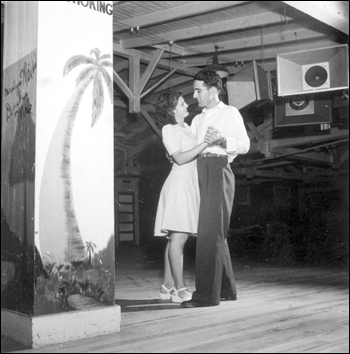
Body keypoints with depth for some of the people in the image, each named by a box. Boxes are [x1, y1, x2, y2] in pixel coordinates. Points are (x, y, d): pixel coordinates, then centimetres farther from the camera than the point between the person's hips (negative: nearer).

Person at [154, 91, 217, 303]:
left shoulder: (186, 127, 20)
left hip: (191, 185, 8)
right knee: (179, 237, -10)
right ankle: (180, 289, -8)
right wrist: (205, 144, -17)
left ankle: (168, 286, 12)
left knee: (176, 238, 7)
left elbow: (194, 154, 23)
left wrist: (211, 140, 13)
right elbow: (180, 158, -12)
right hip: (180, 183, -8)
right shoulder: (169, 129, -4)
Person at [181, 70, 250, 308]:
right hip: (201, 170, 7)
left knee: (210, 231, -14)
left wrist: (223, 139, -20)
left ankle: (207, 294, -13)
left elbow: (245, 145, -4)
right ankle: (227, 288, 20)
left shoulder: (230, 113, 5)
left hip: (219, 169, -7)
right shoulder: (198, 120, 25)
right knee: (216, 232, 10)